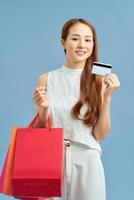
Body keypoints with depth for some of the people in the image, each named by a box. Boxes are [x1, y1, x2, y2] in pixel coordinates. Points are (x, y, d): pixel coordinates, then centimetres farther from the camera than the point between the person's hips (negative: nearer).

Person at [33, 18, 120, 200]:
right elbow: (39, 131, 5)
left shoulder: (99, 81, -4)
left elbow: (100, 135, -5)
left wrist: (107, 96, -14)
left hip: (87, 162, 0)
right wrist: (43, 109, -14)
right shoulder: (47, 79, -1)